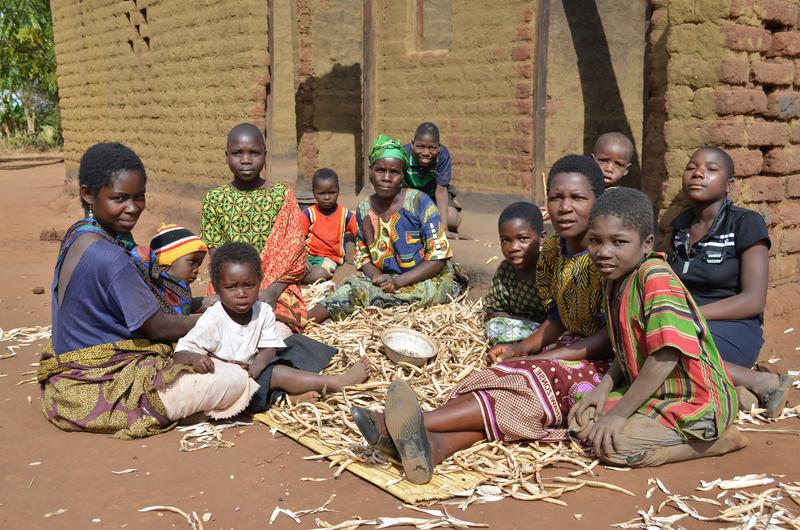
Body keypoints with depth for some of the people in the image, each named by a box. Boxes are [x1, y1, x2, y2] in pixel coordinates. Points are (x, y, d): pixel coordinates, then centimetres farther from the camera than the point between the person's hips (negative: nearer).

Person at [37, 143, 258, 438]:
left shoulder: (79, 236, 3)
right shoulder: (109, 259, -28)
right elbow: (158, 327, -18)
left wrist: (201, 303, 3)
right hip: (94, 391, -10)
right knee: (236, 383, -18)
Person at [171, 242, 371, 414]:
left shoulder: (263, 311, -6)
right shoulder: (213, 319, -19)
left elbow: (268, 350, -9)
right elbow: (182, 350, -18)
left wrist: (252, 369, -30)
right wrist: (195, 359, -42)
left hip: (253, 370, 6)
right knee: (276, 373, -22)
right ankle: (336, 383, -18)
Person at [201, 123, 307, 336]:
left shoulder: (282, 196, 2)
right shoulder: (215, 199, 4)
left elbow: (292, 255, -2)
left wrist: (271, 292, -17)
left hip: (276, 288, 0)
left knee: (281, 332, -27)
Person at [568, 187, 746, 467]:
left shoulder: (655, 277, -24)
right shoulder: (615, 279, 5)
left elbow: (667, 355, -30)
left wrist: (619, 413, -24)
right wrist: (603, 389, -2)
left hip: (695, 402, -10)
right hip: (653, 393, 10)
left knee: (612, 447, -23)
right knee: (581, 420, 4)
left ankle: (718, 441, -4)